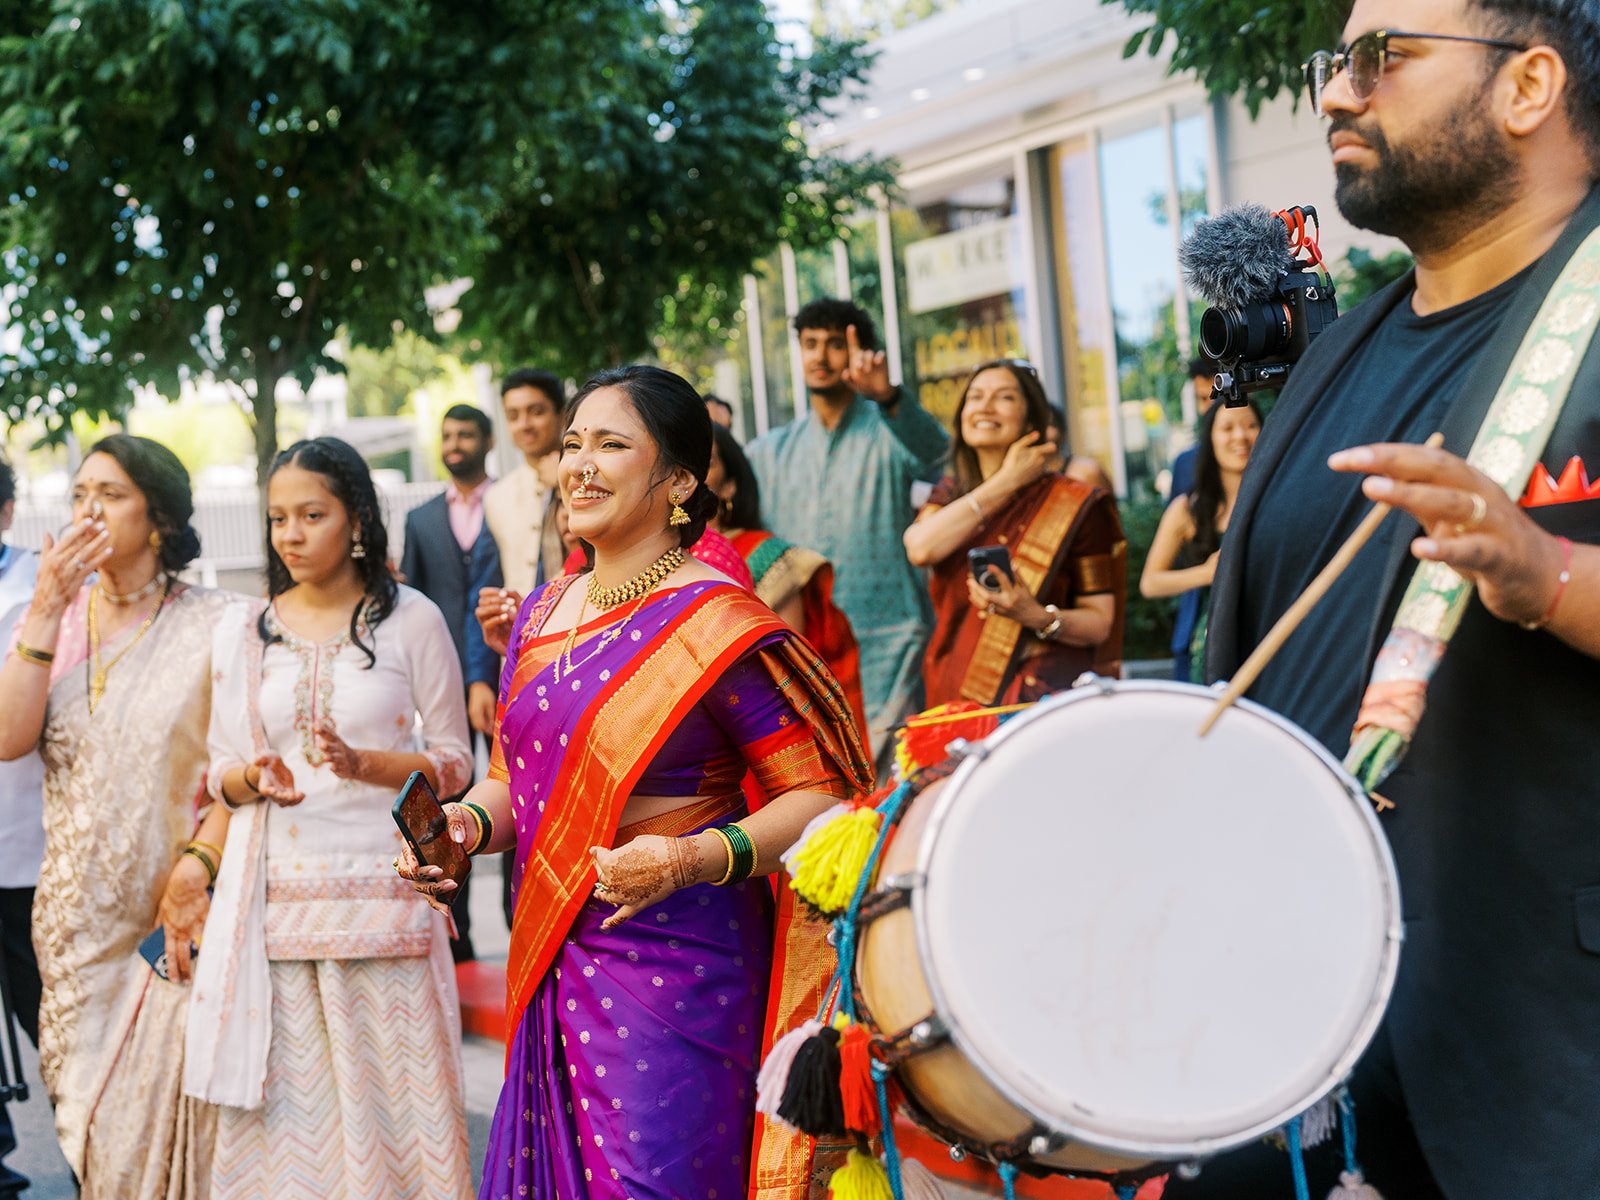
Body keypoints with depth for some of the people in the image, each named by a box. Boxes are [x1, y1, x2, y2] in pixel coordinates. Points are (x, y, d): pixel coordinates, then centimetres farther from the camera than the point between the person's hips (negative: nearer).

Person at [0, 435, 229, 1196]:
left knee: (172, 1107, -3)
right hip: (79, 918, 4)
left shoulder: (211, 625, -5)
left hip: (178, 911, -4)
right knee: (95, 1128, 8)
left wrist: (198, 864, -20)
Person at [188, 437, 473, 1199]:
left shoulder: (410, 619, 2)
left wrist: (361, 763, -13)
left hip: (379, 893, -2)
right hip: (276, 900, 2)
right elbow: (219, 773, 14)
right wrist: (253, 779, -9)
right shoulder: (242, 629, 11)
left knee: (386, 1095, -2)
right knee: (283, 1106, 1)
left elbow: (455, 763, 3)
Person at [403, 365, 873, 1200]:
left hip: (674, 975, -7)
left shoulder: (716, 625, -13)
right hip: (552, 972, 7)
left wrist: (692, 859, -27)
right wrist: (467, 824, -1)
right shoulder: (541, 614, 11)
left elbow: (822, 793, -15)